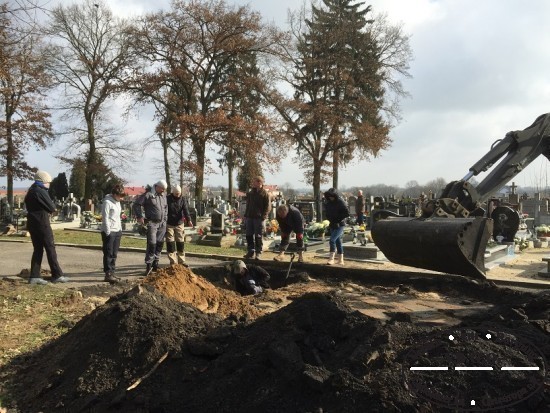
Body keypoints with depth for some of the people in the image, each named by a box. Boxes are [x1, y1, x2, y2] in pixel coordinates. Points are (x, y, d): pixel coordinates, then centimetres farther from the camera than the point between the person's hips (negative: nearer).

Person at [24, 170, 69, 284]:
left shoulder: (30, 191, 14)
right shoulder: (41, 191, -15)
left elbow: (28, 206, 19)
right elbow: (52, 208, -16)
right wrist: (53, 203, 7)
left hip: (32, 223, 9)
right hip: (42, 224, -9)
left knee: (37, 249, 10)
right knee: (50, 249, -2)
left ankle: (34, 276, 9)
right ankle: (57, 275, 2)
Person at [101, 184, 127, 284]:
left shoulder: (117, 202, 14)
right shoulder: (107, 202, -13)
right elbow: (105, 218, -16)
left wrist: (120, 229, 13)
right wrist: (108, 233, -17)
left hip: (117, 231, 8)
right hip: (109, 232, -8)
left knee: (114, 254, 10)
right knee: (108, 254, -4)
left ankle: (112, 273, 17)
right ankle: (108, 275, -1)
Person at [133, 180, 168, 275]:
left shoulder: (164, 196, 15)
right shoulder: (148, 195, -7)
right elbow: (137, 204, -7)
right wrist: (139, 217, -11)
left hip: (162, 224, 7)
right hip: (152, 223, -7)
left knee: (159, 244, 9)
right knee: (152, 244, -12)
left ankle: (155, 264, 20)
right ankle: (148, 265, -4)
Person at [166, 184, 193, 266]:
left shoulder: (183, 199, -1)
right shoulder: (167, 199, -5)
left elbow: (186, 210, -14)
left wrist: (189, 220, -29)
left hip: (180, 224, 2)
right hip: (169, 224, -2)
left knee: (181, 243, 6)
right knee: (170, 243, -1)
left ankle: (181, 261, 15)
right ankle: (173, 262, 6)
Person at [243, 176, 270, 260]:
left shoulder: (264, 193, -6)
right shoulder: (250, 193, 14)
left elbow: (267, 206, -8)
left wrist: (263, 216, -17)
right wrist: (246, 215, 13)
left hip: (259, 218, -6)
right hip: (249, 217, 7)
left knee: (258, 236, -1)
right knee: (249, 235, 8)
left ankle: (258, 253, 8)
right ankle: (251, 252, 17)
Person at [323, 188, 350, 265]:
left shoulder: (340, 202, -12)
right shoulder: (328, 202, 7)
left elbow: (347, 213, -15)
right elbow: (326, 212, 17)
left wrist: (338, 219, -16)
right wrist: (330, 218, -1)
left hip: (339, 225, -7)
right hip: (332, 225, 7)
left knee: (332, 240, -16)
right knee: (338, 241, 12)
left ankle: (331, 258, -9)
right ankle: (341, 260, 19)